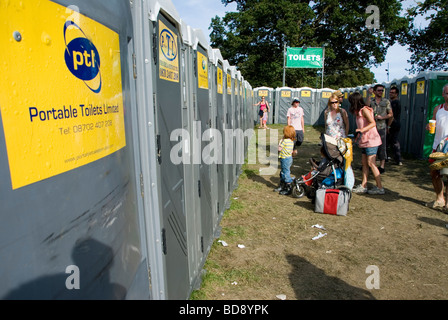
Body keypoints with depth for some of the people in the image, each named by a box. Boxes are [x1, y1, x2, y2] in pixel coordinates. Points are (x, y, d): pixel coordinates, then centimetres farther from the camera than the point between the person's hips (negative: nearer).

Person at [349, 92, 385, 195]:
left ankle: (380, 187, 0)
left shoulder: (364, 109, -11)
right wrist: (357, 136, 20)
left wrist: (362, 130, -31)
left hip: (371, 140, -10)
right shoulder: (359, 111, 17)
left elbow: (373, 123, -22)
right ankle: (363, 186, 12)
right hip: (365, 141, 10)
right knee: (364, 163, 8)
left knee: (371, 163, -7)